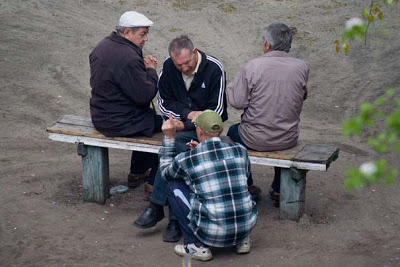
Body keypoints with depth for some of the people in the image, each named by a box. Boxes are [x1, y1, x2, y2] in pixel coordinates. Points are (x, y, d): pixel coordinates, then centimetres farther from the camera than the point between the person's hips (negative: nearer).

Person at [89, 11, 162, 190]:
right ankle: (155, 181, 13)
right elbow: (145, 95, -24)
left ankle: (137, 173, 39)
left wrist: (144, 65, 3)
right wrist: (151, 70, -8)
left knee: (150, 116, 30)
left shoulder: (103, 46, 4)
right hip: (119, 123, -10)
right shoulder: (128, 59, -28)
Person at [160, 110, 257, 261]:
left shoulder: (185, 159, -6)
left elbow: (165, 172, 18)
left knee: (174, 186, 14)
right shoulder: (240, 150, 1)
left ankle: (197, 246, 12)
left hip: (213, 234, -4)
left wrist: (169, 137, 19)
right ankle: (242, 240, 23)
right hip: (247, 226, 4)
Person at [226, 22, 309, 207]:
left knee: (233, 131, 31)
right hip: (289, 140, 3)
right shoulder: (301, 67, -8)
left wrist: (232, 85, 5)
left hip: (256, 140, -3)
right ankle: (278, 191, 42)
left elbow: (237, 101, -15)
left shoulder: (252, 67, -18)